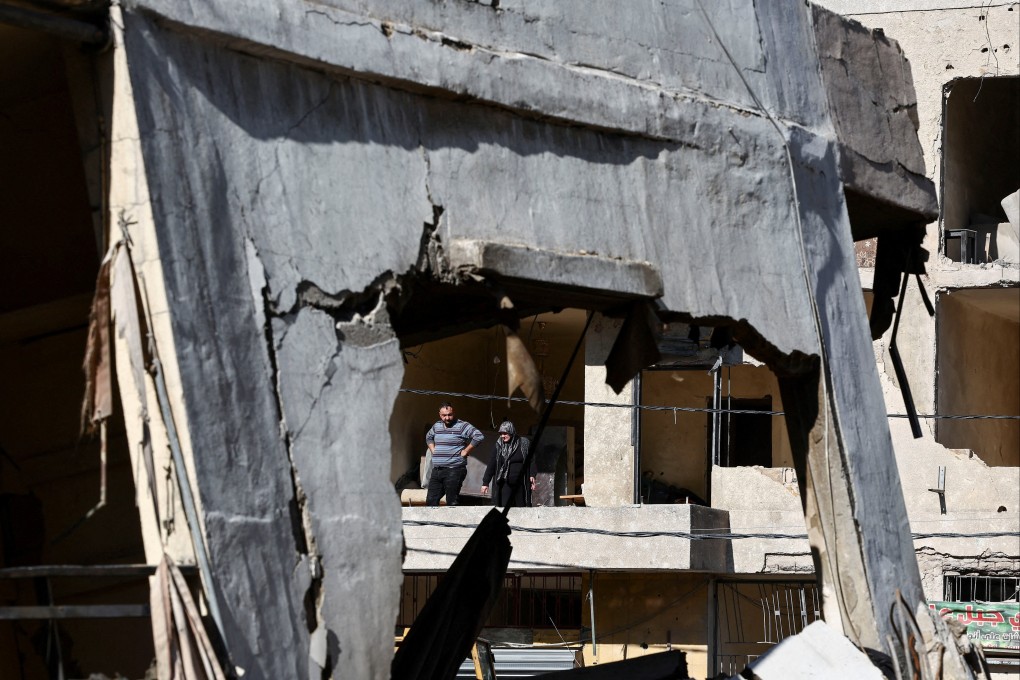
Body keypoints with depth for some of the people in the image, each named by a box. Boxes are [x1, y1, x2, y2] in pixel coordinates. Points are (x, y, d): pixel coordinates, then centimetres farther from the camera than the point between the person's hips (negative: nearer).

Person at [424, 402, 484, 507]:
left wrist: (466, 451, -14)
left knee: (452, 502, -5)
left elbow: (479, 436, -18)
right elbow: (428, 437, 35)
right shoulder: (437, 426, 14)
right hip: (437, 470, 7)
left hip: (454, 470, -7)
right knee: (431, 500, 4)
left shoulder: (462, 426, -8)